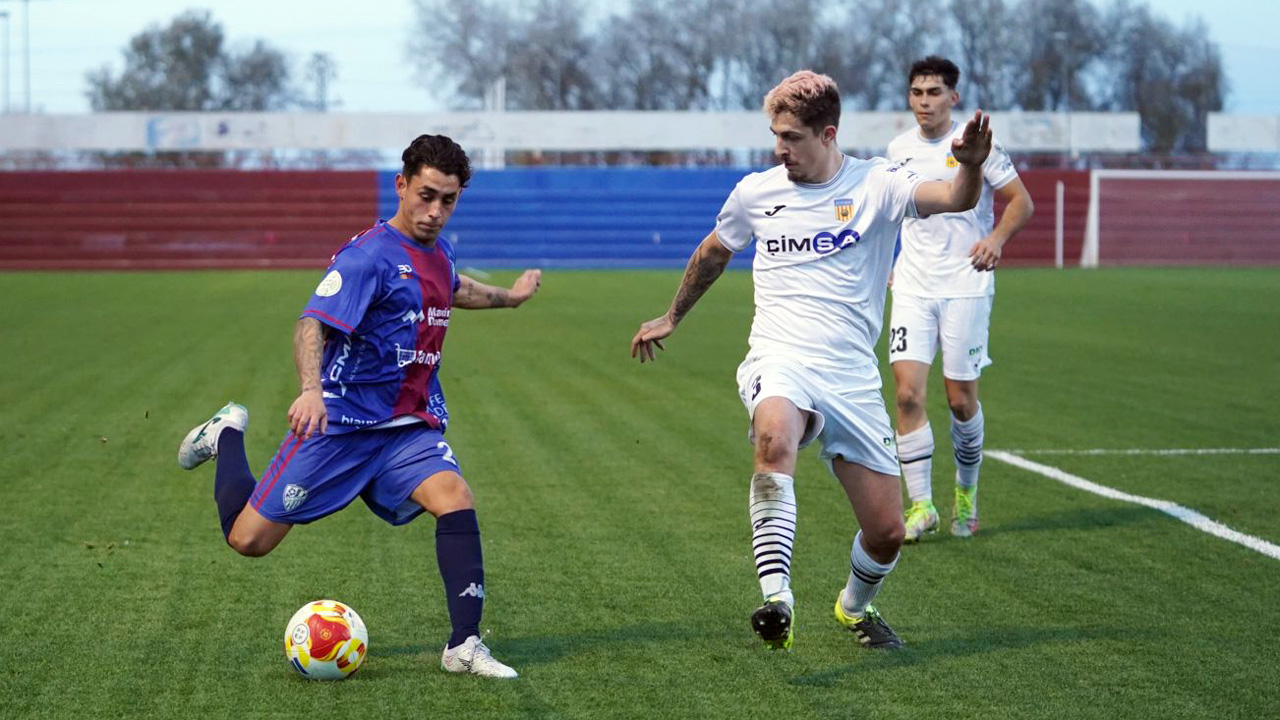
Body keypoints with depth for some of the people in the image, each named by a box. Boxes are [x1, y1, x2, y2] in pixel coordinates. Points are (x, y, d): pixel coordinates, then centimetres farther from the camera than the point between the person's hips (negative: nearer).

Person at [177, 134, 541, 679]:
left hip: (410, 426, 6)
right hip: (342, 423, -6)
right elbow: (312, 324, -30)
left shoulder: (437, 253, 8)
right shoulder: (369, 255, -18)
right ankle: (228, 435, 29)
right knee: (249, 539, 0)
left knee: (455, 497, -23)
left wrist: (506, 297, 45)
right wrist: (311, 390, -48)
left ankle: (464, 646, -20)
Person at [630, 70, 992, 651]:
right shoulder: (755, 193, 7)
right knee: (774, 439, -38)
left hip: (852, 379, 0)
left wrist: (971, 166, -41)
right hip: (779, 364, 0)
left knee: (886, 530, 0)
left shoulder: (876, 186, -2)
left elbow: (955, 200, -19)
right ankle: (776, 600, -43)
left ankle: (856, 606, 35)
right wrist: (672, 317, 36)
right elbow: (713, 252, 27)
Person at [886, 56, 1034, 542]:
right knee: (908, 392, -11)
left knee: (961, 398, 2)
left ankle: (966, 491, 27)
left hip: (965, 285, -3)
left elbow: (1021, 202, -3)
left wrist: (997, 239, -20)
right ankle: (921, 505, -5)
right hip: (913, 285, 3)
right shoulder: (899, 150, 8)